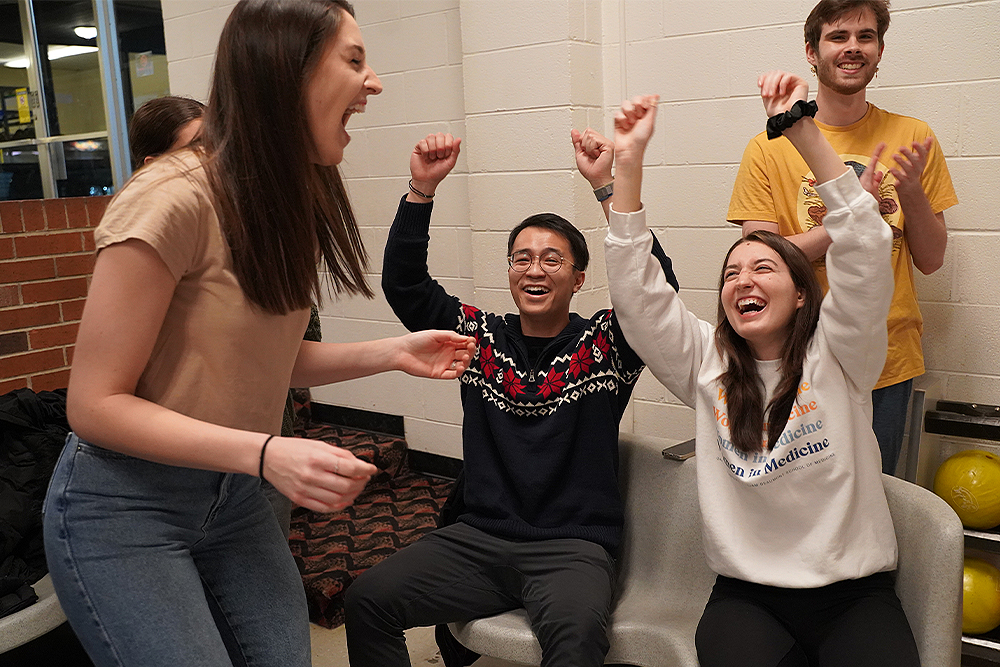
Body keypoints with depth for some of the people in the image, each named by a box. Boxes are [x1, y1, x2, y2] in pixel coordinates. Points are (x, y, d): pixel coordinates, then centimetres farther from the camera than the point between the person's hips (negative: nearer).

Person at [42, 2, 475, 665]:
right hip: (123, 506, -6)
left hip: (232, 496, 7)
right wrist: (267, 452, -30)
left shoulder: (296, 200, 0)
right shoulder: (174, 199, -24)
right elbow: (96, 403, -20)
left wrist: (392, 353, -2)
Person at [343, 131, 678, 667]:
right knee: (366, 601, -13)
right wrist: (423, 188, -8)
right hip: (477, 538, 4)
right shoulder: (480, 337, 10)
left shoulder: (603, 344, 2)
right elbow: (403, 284, 3)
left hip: (572, 547, -3)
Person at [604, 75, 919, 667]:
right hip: (746, 599, 0)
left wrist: (800, 126, -18)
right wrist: (629, 160, -9)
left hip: (854, 595, 0)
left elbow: (864, 253, -12)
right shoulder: (708, 364, 6)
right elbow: (636, 291, -3)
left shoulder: (837, 356, 1)